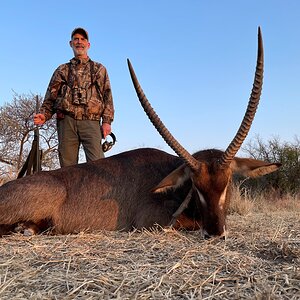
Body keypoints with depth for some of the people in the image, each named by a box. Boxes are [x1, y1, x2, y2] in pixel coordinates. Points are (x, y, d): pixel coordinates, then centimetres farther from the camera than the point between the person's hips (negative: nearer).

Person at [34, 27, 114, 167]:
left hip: (91, 121, -1)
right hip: (67, 121, 2)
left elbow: (107, 95, 11)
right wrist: (44, 115, -4)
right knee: (67, 164, -1)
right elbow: (51, 96, 15)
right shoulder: (62, 70, 22)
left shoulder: (99, 69, 20)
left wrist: (107, 121, -2)